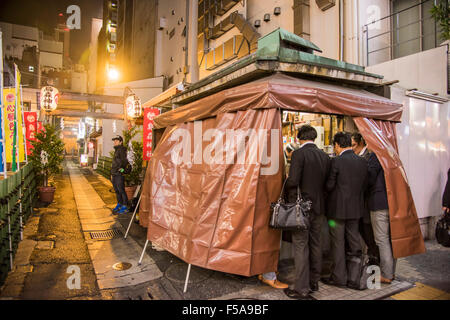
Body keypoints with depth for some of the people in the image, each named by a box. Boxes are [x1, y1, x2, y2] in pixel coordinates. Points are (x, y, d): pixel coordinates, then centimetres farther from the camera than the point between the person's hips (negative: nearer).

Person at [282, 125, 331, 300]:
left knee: (300, 247, 0)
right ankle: (314, 282, 30)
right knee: (315, 244, 16)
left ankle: (301, 288, 7)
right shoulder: (325, 156, 7)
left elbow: (293, 180, -19)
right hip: (318, 206, 7)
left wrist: (288, 195, -1)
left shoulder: (299, 154, -13)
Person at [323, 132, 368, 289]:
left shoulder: (336, 161, -15)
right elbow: (364, 186, 8)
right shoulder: (362, 162, 3)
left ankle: (339, 277, 17)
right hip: (356, 209, 6)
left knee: (338, 244, 6)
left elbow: (329, 185, -12)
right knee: (354, 241, 15)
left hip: (338, 208, -6)